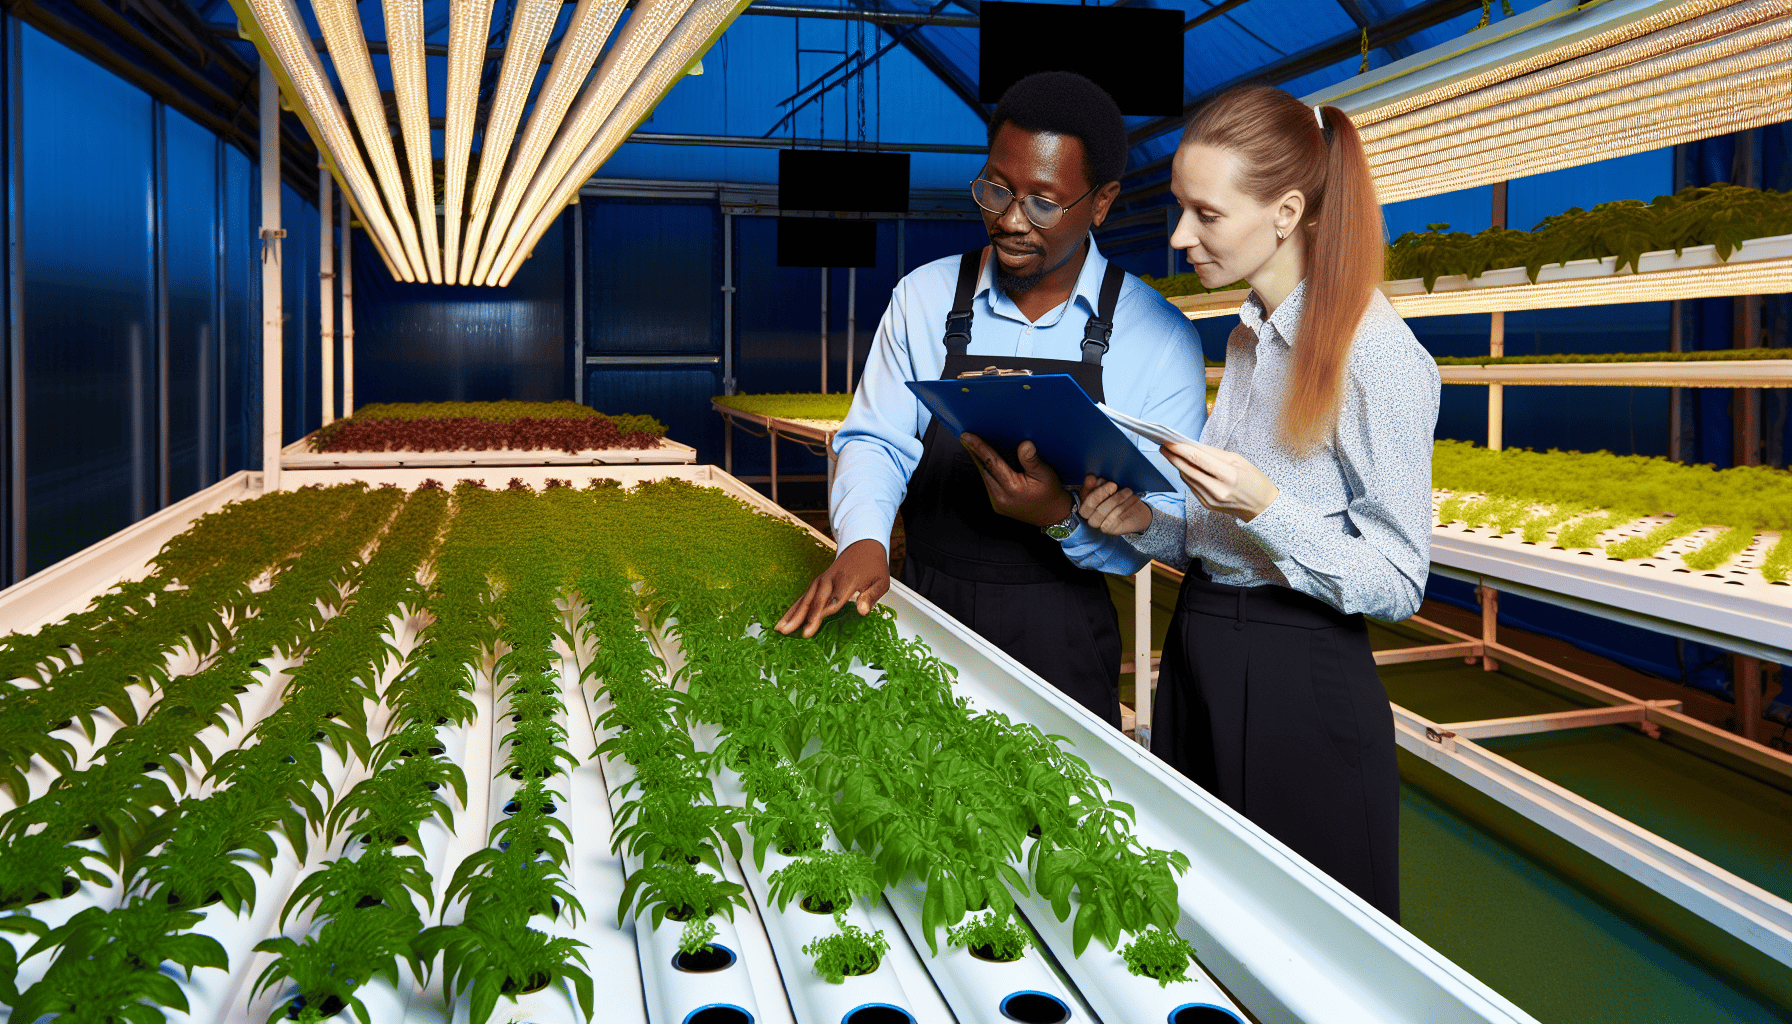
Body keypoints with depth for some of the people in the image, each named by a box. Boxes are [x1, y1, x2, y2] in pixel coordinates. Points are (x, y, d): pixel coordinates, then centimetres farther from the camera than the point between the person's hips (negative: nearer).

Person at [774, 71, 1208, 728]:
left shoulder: (1160, 336, -6)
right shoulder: (924, 298, 1)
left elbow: (1169, 527, -7)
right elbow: (875, 441, 2)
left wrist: (1061, 518, -27)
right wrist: (863, 539, -19)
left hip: (1061, 641, -1)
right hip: (923, 616, 2)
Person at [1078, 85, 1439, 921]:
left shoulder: (1375, 356, -15)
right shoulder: (1244, 341, 10)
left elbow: (1396, 583, -13)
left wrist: (1266, 509, -25)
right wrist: (1145, 525, -2)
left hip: (1297, 690, -7)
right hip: (1199, 663, 8)